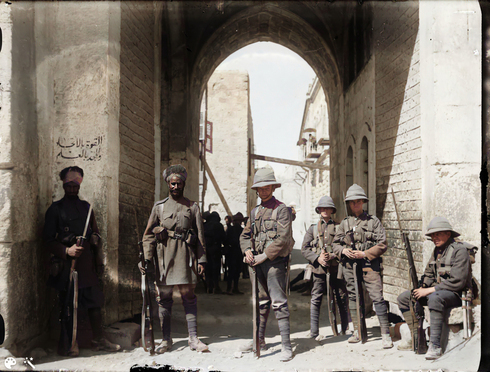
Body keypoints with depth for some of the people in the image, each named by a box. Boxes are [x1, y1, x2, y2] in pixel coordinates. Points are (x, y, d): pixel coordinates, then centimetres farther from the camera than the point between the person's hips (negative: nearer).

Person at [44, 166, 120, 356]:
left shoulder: (86, 206, 15)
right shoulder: (55, 209, 0)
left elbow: (95, 233, 21)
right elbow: (48, 240, -3)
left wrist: (98, 259, 13)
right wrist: (67, 251, -18)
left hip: (87, 262, 5)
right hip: (67, 263, -5)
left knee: (94, 301, 8)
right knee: (68, 305, 0)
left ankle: (99, 340, 18)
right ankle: (67, 345, 12)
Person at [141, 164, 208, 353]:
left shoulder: (192, 207, 10)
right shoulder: (159, 206, 10)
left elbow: (200, 235, 8)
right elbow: (148, 234, 8)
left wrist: (201, 260, 1)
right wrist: (147, 258, -3)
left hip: (185, 256, -1)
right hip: (164, 256, 1)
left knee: (188, 295, -1)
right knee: (163, 298, 4)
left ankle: (193, 338, 5)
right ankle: (166, 339, 13)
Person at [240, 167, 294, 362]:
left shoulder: (281, 209, -4)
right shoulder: (255, 212, 16)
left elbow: (283, 238, -13)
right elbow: (245, 235, 20)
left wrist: (265, 255, -14)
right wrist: (247, 250, -1)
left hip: (275, 261, -6)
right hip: (257, 262, 6)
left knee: (279, 302, -9)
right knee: (260, 302, 13)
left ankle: (286, 347, -7)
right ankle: (259, 340, 24)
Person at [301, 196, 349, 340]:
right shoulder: (313, 228, 11)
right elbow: (304, 249, 7)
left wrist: (332, 256, -12)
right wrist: (317, 258, -9)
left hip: (335, 267, 0)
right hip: (318, 268, 0)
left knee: (341, 298, 6)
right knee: (316, 298, -2)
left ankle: (346, 328, 21)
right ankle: (314, 332, 4)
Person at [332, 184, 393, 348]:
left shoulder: (373, 221, 2)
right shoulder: (345, 223, 12)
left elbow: (382, 244, -3)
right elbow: (335, 243, 16)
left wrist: (365, 253, -12)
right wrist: (343, 250, -5)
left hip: (369, 264, -4)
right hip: (349, 265, 4)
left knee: (377, 297, -11)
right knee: (353, 297, 11)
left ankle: (386, 334, -7)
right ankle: (357, 331, 24)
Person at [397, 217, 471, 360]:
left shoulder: (459, 250, -15)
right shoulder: (437, 250, 11)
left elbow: (457, 282, -23)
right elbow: (429, 275, 21)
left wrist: (430, 290, -21)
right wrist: (421, 288, -1)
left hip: (457, 294, -9)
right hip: (438, 290, 9)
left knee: (434, 298, -40)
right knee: (403, 298, 2)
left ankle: (435, 346, -37)